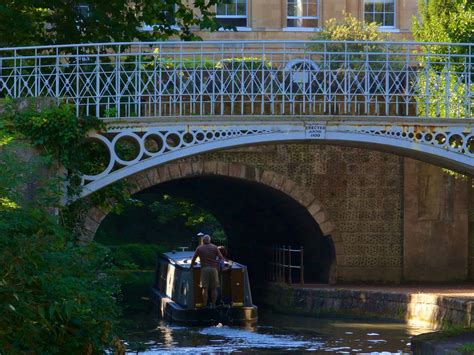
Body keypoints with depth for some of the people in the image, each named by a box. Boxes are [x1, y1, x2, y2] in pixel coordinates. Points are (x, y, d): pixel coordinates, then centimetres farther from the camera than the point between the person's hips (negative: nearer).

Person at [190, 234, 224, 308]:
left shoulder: (199, 248, 7)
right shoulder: (214, 247, 8)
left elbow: (193, 259, 9)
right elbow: (221, 258, 2)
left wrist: (191, 266, 26)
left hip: (204, 269, -1)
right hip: (213, 269, 1)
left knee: (205, 289, -3)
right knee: (214, 288, 4)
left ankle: (205, 306, -6)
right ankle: (213, 305, 2)